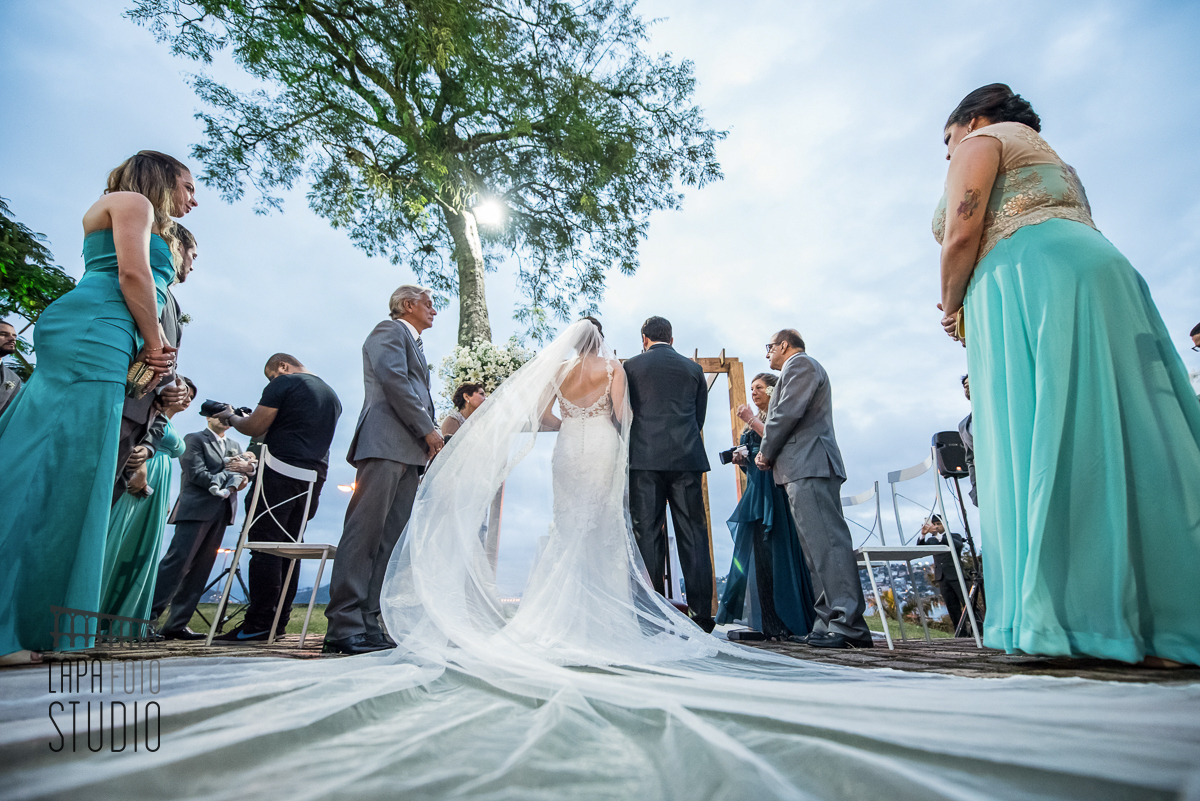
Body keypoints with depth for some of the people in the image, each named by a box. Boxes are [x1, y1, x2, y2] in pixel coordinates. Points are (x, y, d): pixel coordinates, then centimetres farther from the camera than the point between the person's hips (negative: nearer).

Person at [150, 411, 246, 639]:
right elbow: (197, 473, -7)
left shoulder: (235, 445, 23)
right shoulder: (194, 439, 4)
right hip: (196, 508, -6)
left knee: (200, 569, 4)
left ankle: (176, 624, 9)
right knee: (177, 562, -12)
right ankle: (148, 616, -5)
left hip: (222, 512, 6)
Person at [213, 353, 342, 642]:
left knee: (264, 546, -6)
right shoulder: (332, 395, 22)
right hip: (314, 478, 8)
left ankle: (259, 623, -7)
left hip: (280, 475, -7)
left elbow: (255, 427, -5)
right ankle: (279, 622, 11)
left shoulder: (284, 383, -2)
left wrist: (231, 417, 14)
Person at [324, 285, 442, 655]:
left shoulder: (415, 346, 32)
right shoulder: (389, 330, 5)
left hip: (409, 451, 9)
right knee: (365, 531, -11)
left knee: (390, 539, 2)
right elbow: (392, 378, -12)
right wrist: (428, 429, -12)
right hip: (385, 443, -9)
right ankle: (344, 625, -9)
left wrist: (430, 440, 12)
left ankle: (368, 622, 4)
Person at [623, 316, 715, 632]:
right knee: (693, 534, 3)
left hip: (645, 458, -2)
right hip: (687, 458, 2)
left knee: (648, 534, 0)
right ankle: (702, 614, 4)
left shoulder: (632, 366, 7)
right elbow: (700, 417, 15)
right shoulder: (694, 368, 14)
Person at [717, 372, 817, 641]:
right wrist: (742, 459, 4)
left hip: (774, 490, -8)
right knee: (757, 555, 5)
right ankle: (766, 624, 9)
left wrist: (751, 420, -13)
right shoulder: (756, 419, 22)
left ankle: (782, 624, -2)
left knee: (773, 553, -9)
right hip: (756, 491, 8)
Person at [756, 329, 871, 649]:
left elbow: (787, 413, -13)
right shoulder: (800, 368, 31)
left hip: (809, 467, -11)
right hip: (806, 469, 11)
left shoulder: (800, 363, 0)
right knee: (819, 545, 6)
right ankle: (830, 622, 8)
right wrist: (770, 452, 14)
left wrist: (766, 452, -3)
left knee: (827, 542, -14)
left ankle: (849, 626, -15)